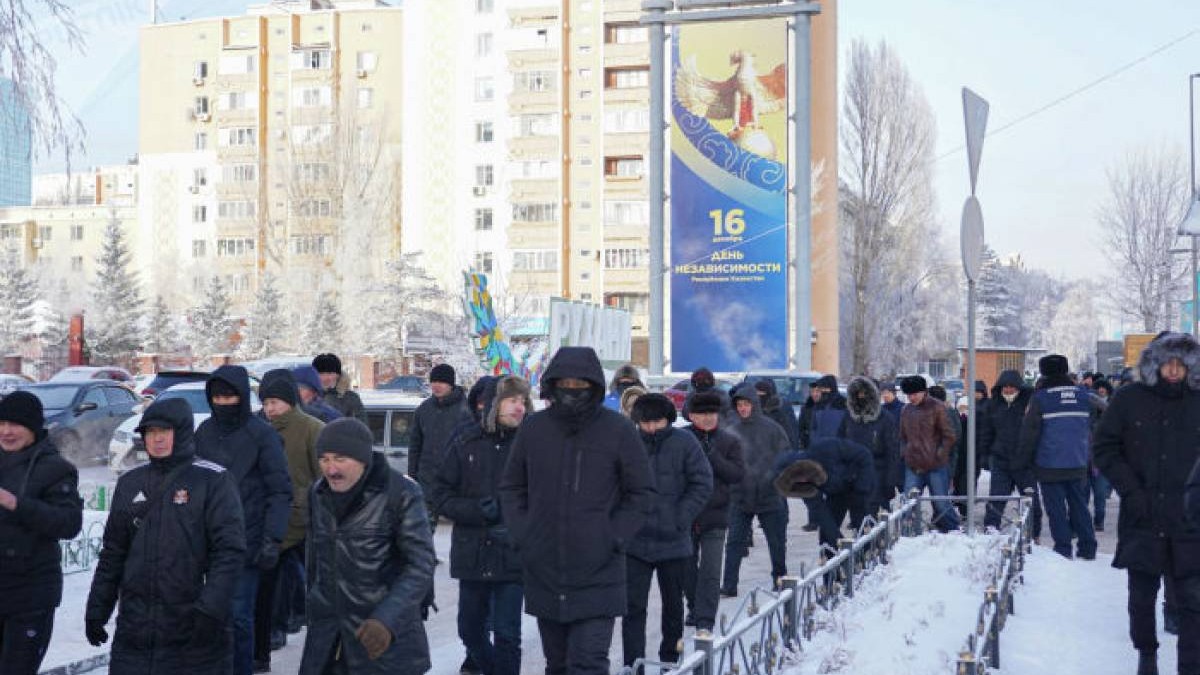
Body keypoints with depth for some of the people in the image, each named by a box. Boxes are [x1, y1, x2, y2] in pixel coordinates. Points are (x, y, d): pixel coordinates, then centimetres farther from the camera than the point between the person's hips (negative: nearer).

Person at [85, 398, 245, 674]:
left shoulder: (212, 480, -4)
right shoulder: (130, 483, 12)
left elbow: (229, 550, -11)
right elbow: (113, 553, 18)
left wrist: (211, 609, -19)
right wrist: (97, 609, 15)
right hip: (135, 628, 5)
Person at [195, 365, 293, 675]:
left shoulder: (261, 434, -6)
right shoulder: (205, 431, 9)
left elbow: (280, 490, -6)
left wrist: (272, 539, -13)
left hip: (246, 541, -4)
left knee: (239, 614, -5)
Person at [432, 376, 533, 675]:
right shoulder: (465, 444, 1)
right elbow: (442, 495, 3)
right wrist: (477, 510, -12)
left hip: (512, 555, -3)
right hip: (472, 553, 3)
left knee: (506, 634, -2)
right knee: (470, 629, 16)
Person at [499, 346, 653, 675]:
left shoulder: (618, 430, -6)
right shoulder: (534, 428, 2)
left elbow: (642, 494, 1)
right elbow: (511, 487, 13)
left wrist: (613, 538, -8)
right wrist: (521, 533, 0)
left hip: (597, 577, -3)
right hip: (543, 572, 4)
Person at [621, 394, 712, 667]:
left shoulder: (684, 443, -7)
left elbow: (702, 484, -4)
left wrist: (680, 517, -11)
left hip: (673, 541, 1)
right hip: (635, 542, 0)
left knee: (673, 604, 16)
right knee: (634, 605, -4)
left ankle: (669, 661, 33)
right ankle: (633, 665, 2)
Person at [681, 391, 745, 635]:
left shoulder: (730, 442, 3)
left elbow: (738, 474, -5)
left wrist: (712, 457, -15)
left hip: (715, 516, -1)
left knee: (710, 571, -7)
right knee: (687, 568, 15)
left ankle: (705, 621, -4)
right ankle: (694, 608, 35)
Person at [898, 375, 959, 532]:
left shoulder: (936, 407, -4)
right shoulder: (906, 411, 11)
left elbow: (948, 436, -3)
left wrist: (938, 456, -9)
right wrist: (905, 453, 6)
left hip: (936, 467, -5)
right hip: (913, 468, 5)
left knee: (941, 506, 1)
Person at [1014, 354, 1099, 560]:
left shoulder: (1040, 398, -10)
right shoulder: (1084, 395, 5)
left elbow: (1029, 433, -9)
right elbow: (1092, 429, 14)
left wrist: (1021, 461, -1)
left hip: (1050, 465, -5)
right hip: (1078, 464, 5)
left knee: (1055, 507, 2)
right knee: (1079, 504, 14)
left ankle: (1062, 547, 1)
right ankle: (1087, 547, 15)